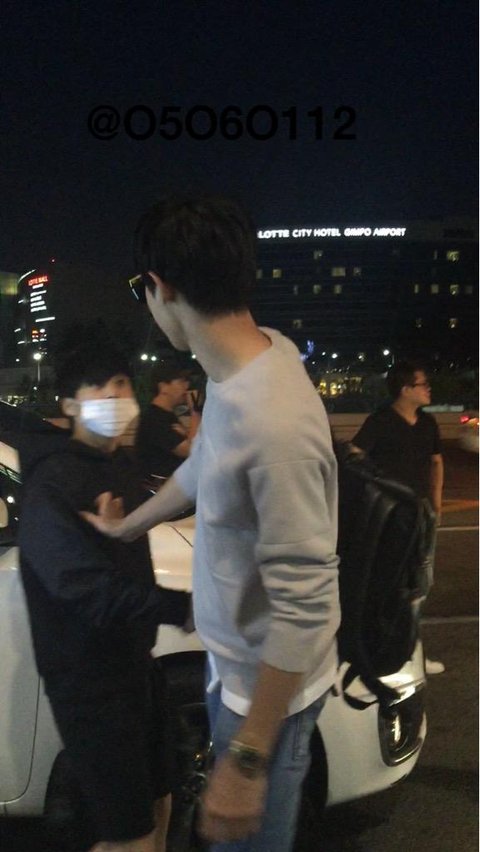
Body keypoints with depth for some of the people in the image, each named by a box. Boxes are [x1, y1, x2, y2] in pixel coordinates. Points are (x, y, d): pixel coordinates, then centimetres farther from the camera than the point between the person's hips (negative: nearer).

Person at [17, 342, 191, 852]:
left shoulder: (122, 467, 8)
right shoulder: (52, 483, -20)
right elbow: (88, 587, -30)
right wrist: (181, 607, -35)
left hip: (133, 660, 8)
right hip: (87, 677, -8)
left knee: (156, 802, 22)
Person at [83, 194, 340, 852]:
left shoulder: (276, 424, -36)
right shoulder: (257, 353, -7)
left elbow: (304, 610, -30)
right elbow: (203, 467, 10)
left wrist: (247, 761, -20)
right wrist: (127, 526, 26)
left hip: (268, 686, -7)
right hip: (234, 660, 8)